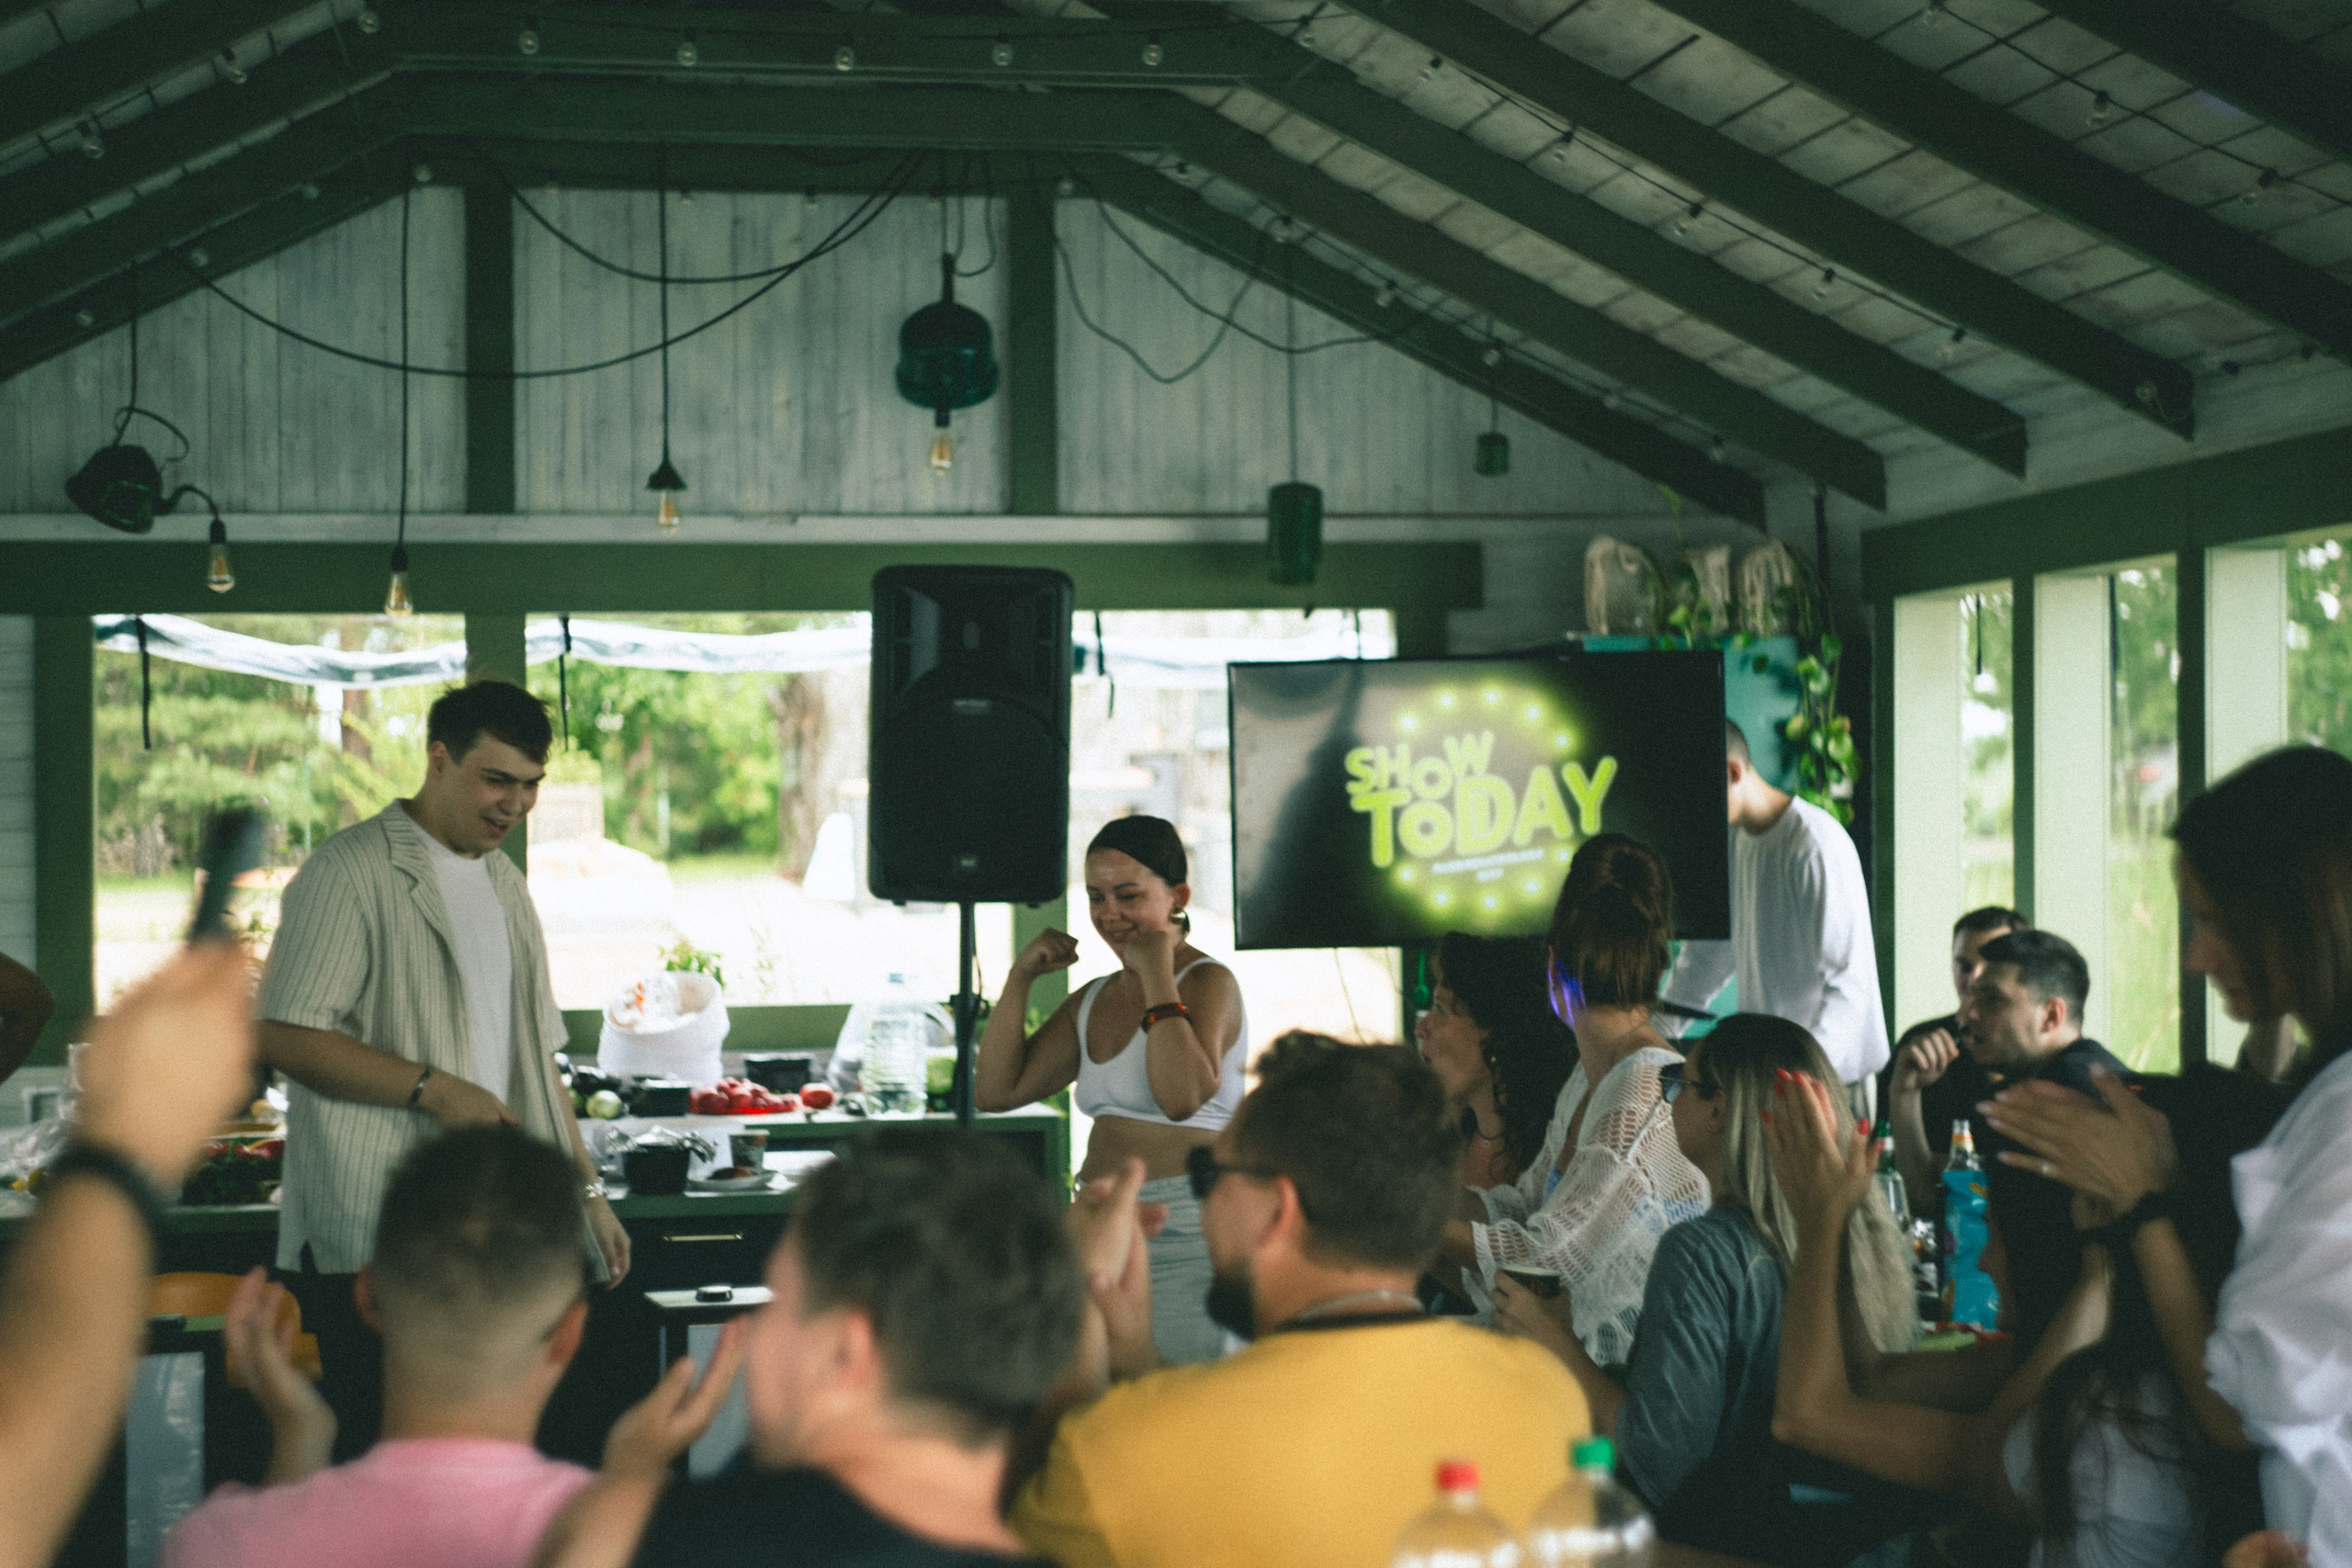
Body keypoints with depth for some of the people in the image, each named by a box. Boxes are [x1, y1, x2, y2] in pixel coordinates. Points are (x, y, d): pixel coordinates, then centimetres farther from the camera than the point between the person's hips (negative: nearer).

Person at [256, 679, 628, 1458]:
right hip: (373, 1238, -7)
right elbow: (283, 1036, -14)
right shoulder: (351, 870, -5)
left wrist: (588, 1190, 19)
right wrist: (434, 1089, -19)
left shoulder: (504, 883, 19)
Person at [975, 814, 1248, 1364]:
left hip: (1185, 1236, -7)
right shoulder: (1092, 1001, 17)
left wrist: (1158, 976, -16)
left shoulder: (1207, 982, -5)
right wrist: (1020, 977, 7)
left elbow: (1182, 1097, -22)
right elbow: (996, 1091, 13)